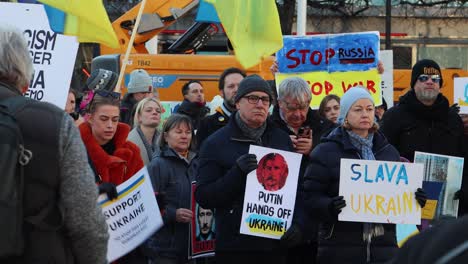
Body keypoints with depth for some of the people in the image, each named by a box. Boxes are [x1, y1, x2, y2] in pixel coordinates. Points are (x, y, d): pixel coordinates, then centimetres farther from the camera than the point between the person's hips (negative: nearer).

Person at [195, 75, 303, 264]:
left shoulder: (282, 140, 11)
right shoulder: (216, 143, 0)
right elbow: (203, 197, -6)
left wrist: (297, 224, -5)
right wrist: (237, 172, -19)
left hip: (276, 245, 3)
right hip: (234, 248, -3)